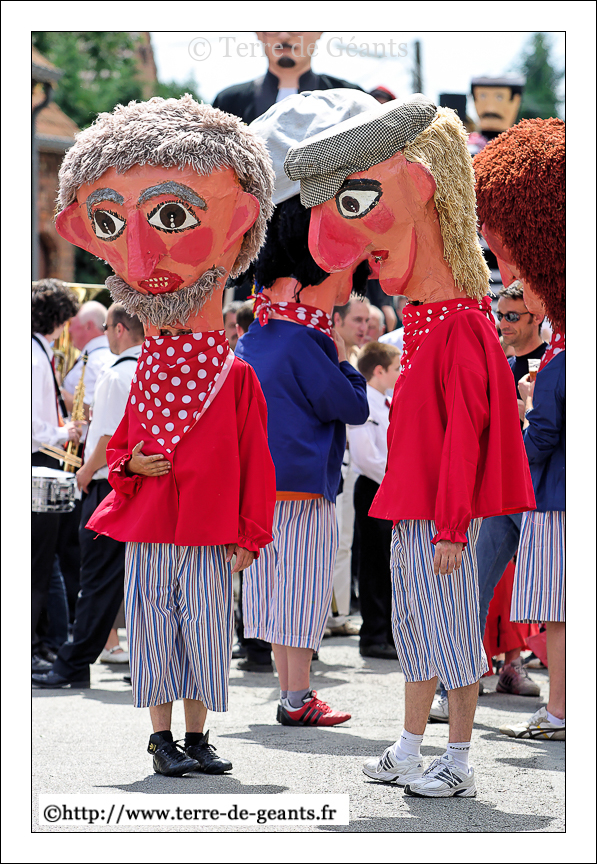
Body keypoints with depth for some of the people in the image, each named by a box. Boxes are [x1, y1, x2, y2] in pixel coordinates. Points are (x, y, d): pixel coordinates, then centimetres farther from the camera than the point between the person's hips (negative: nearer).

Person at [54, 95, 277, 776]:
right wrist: (132, 464, -8)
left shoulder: (237, 378, -4)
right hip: (148, 533, 2)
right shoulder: (144, 378, 4)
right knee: (155, 632, 5)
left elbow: (253, 463, -1)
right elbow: (119, 448, 15)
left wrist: (246, 535, -3)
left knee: (205, 632, 4)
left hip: (209, 539, -2)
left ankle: (197, 736, 15)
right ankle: (163, 738, 13)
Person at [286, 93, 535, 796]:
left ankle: (459, 765, 3)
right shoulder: (423, 322, 11)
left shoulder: (461, 327, -17)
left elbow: (463, 433, -19)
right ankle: (409, 753, 21)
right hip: (411, 505, 9)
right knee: (415, 624, 13)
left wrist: (450, 527, -20)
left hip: (444, 511, -9)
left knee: (451, 628, -3)